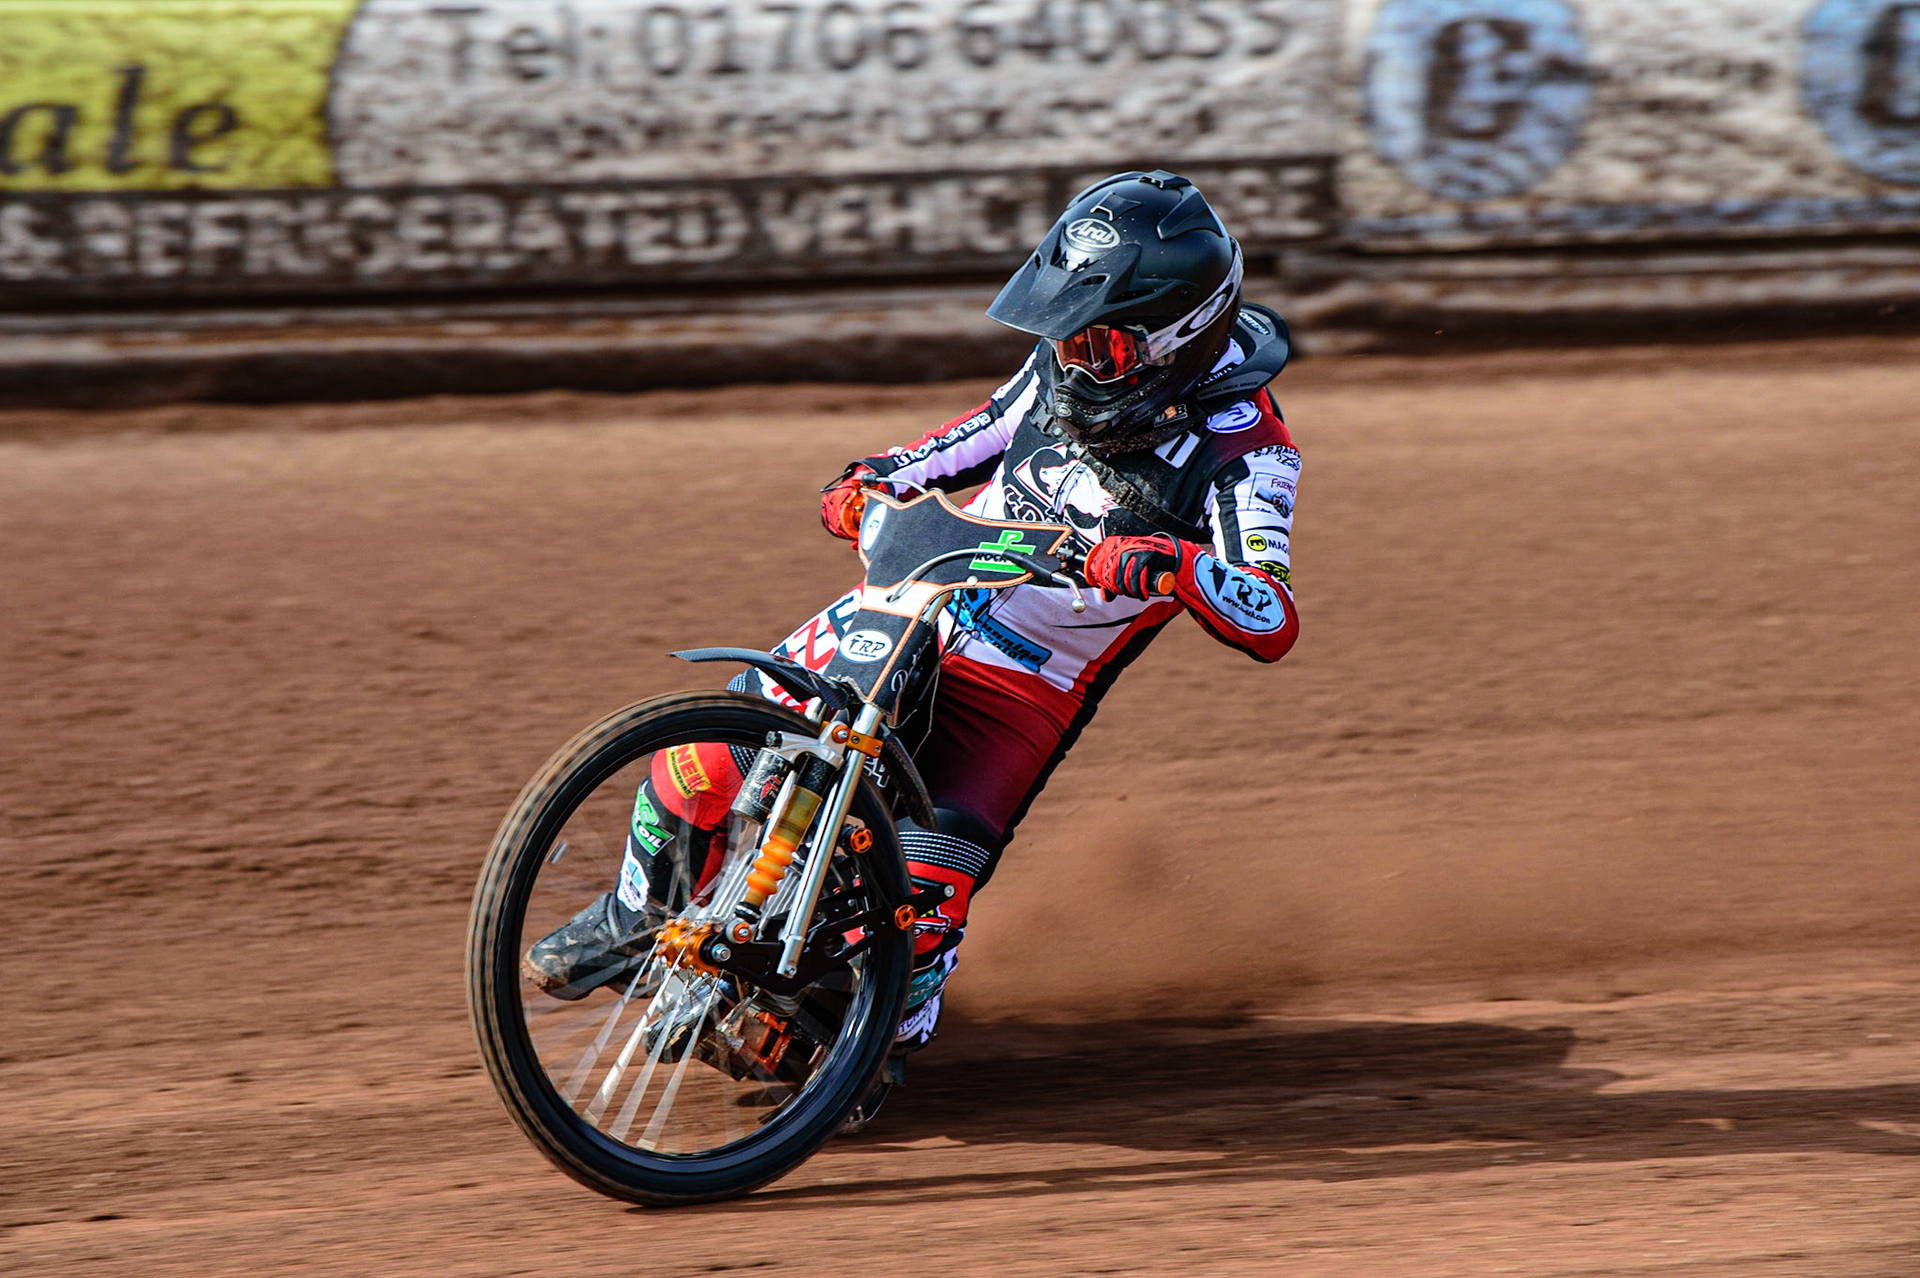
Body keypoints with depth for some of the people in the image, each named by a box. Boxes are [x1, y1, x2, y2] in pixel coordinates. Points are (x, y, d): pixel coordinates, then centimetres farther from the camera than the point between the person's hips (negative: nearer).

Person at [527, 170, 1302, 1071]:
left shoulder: (1240, 445, -19)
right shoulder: (1075, 358, -1)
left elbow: (1274, 624, -30)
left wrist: (1178, 566, -48)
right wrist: (879, 479, 6)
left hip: (1022, 695, -5)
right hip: (913, 604, 5)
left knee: (926, 893, -22)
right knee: (712, 746, -9)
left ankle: (890, 1031, 11)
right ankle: (636, 911, 19)